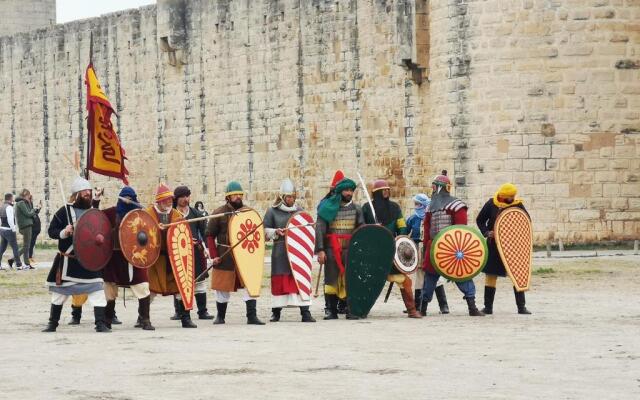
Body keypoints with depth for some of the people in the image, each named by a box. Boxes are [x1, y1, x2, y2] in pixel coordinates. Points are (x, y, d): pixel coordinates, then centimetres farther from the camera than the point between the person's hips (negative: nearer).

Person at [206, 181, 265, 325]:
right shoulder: (219, 213, -3)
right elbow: (210, 235, -2)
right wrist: (214, 255, -10)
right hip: (225, 257, -2)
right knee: (223, 286, 6)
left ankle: (252, 316, -5)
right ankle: (220, 316, 21)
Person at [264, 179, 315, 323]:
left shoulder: (299, 210, 13)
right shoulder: (273, 211, 4)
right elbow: (265, 230, 4)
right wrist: (276, 232, -14)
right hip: (280, 251, -2)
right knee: (279, 280, 0)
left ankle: (305, 312, -5)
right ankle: (276, 311, 11)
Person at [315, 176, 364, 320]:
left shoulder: (356, 209, 10)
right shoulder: (328, 207, 1)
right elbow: (319, 229, -3)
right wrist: (320, 250, -11)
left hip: (350, 249, 2)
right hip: (331, 249, -1)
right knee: (331, 279, 1)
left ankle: (351, 311, 2)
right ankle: (332, 311, 8)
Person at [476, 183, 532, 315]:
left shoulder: (518, 206, -7)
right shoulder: (491, 204, -6)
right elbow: (480, 220, 4)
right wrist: (486, 232, -12)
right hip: (494, 246, 0)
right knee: (490, 275, 6)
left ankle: (521, 306, 9)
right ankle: (488, 307, 15)